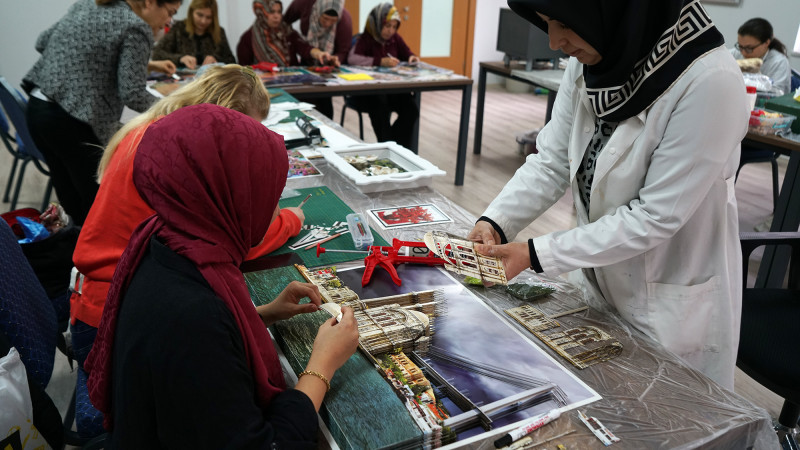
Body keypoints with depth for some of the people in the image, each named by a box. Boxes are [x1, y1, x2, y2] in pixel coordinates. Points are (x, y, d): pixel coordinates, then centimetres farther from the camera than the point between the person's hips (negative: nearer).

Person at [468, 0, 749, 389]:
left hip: (674, 309, -6)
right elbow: (551, 162, -4)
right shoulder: (587, 62, -9)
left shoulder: (710, 82, -28)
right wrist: (494, 224, -18)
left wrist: (537, 254, -26)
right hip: (602, 283, 6)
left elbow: (656, 217, -26)